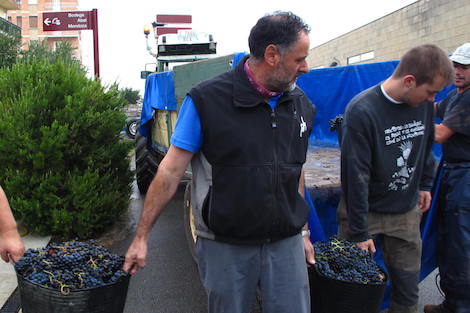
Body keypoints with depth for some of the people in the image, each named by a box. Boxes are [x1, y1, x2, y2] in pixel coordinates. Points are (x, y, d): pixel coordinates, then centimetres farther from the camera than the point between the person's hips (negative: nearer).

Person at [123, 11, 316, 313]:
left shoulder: (301, 104, 3)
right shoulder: (207, 100, -13)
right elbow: (171, 170, -10)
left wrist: (302, 232, 16)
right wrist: (142, 237, -8)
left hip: (286, 244, 4)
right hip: (226, 247, -3)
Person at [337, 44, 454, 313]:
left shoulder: (424, 103, -3)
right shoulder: (362, 110, -22)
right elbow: (356, 175, -20)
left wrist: (425, 184, 19)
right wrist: (359, 231, -17)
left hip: (407, 212, 5)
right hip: (365, 210, -5)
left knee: (408, 290, 12)